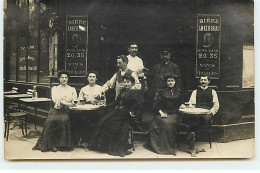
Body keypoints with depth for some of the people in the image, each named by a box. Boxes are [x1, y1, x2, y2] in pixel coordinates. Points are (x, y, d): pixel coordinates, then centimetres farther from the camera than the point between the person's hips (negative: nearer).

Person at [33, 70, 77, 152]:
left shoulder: (72, 89, 17)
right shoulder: (55, 88, 13)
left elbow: (74, 100, 4)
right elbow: (56, 99, -5)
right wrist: (67, 103, -22)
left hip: (67, 111, 0)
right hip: (57, 110, 0)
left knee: (63, 120, -33)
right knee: (50, 120, -31)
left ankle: (60, 144, -25)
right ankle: (50, 144, -23)